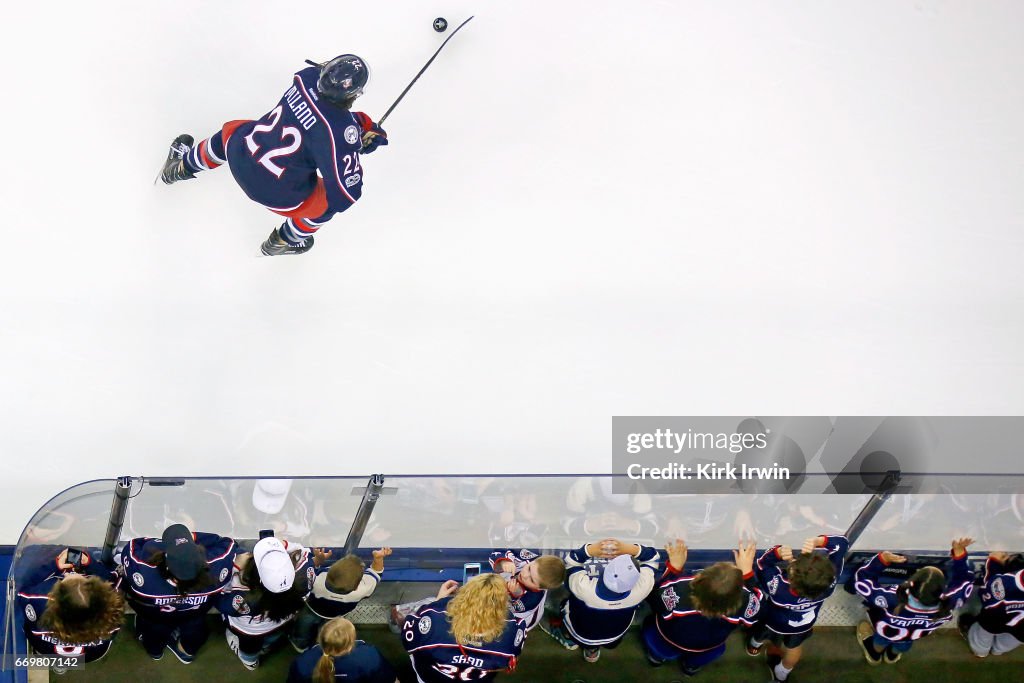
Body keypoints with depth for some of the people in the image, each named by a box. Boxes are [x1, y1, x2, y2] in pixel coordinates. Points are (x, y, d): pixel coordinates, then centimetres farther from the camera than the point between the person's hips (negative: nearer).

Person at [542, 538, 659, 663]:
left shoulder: (584, 588, -44)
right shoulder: (642, 587, -40)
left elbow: (571, 563, -24)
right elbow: (653, 557, -22)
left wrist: (591, 550, -43)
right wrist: (627, 548, -41)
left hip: (581, 636, -1)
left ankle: (569, 639, 46)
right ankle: (592, 648, 44)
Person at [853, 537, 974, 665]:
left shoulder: (892, 600, -48)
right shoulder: (947, 604, -42)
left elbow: (861, 579, -32)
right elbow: (964, 579, -21)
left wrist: (883, 559, -32)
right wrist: (959, 552, -25)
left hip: (886, 633, -2)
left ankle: (876, 652, 52)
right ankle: (894, 654, 64)